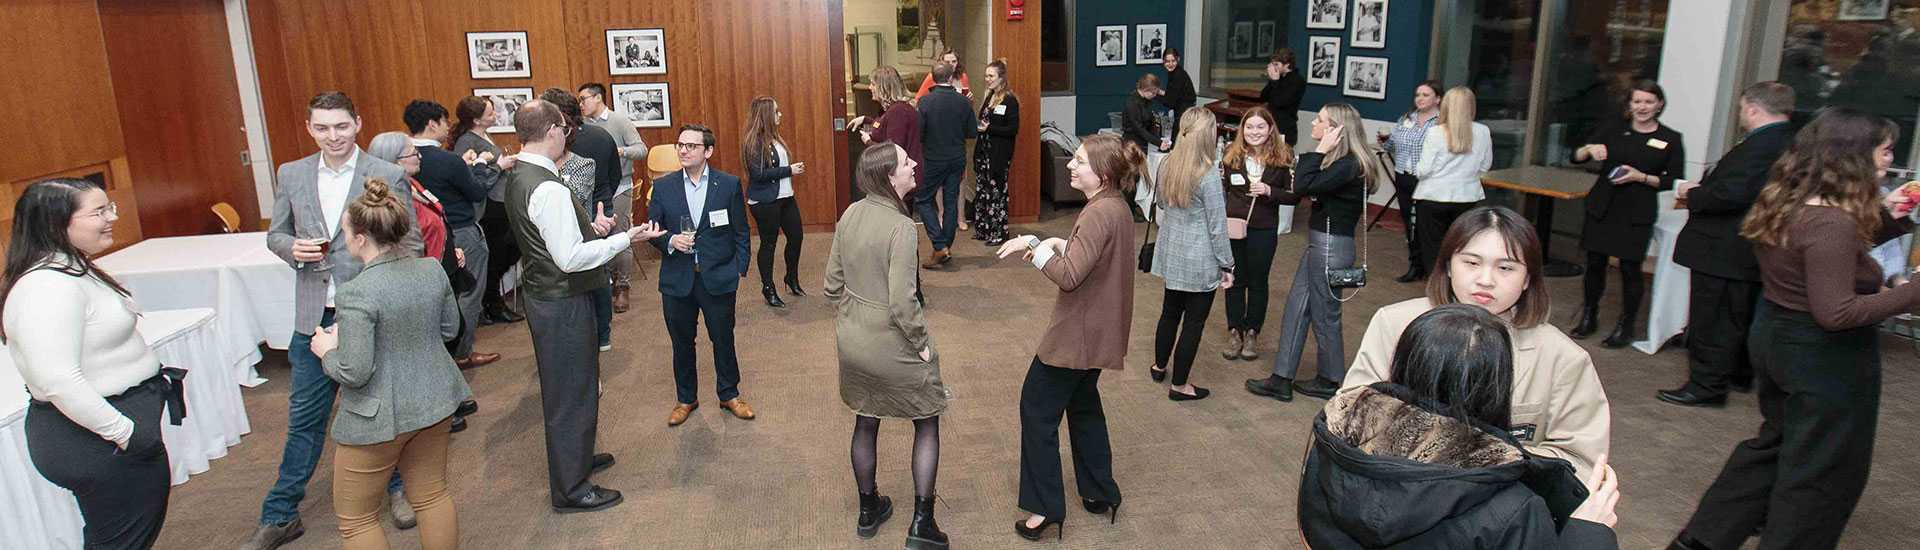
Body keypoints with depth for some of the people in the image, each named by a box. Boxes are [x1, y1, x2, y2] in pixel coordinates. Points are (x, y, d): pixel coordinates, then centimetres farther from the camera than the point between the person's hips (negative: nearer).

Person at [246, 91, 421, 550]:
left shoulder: (388, 175, -7)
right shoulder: (291, 175, 4)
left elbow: (411, 241, -4)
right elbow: (275, 234, 13)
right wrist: (293, 248, -10)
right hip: (314, 316, 3)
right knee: (304, 416, 10)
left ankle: (399, 487, 34)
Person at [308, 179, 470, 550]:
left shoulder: (358, 293, -24)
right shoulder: (433, 270, -4)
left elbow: (354, 372, -22)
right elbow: (450, 328, 10)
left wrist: (326, 350, -3)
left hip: (380, 418, -6)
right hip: (434, 403, 6)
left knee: (356, 518, 12)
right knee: (432, 495, 19)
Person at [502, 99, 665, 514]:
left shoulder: (518, 177, 5)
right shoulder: (548, 189, -26)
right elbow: (571, 258, -28)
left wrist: (587, 225, 4)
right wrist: (626, 239, -22)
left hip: (540, 292, 10)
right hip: (563, 303, -10)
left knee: (563, 384, 25)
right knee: (571, 391, 3)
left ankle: (575, 458, 43)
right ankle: (570, 489, 17)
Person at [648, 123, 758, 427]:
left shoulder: (729, 184, -3)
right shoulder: (663, 186, 0)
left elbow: (741, 233, 2)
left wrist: (739, 270, -3)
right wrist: (670, 241, -15)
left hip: (718, 278, -1)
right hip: (677, 280, 2)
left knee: (723, 339, 11)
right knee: (681, 342, 14)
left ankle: (729, 394, 30)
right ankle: (685, 398, 31)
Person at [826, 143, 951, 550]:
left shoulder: (850, 215, -2)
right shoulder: (901, 227, -24)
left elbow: (833, 284, 5)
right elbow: (902, 300, -26)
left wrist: (846, 323, 17)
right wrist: (921, 343, -11)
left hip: (853, 343, 7)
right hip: (893, 345, -7)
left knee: (865, 423, 22)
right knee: (927, 424, 13)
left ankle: (868, 511, 39)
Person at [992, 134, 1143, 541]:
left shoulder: (1100, 214, -24)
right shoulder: (1117, 206, 7)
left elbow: (1069, 276, -28)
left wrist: (1034, 246, -18)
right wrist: (1059, 245, 2)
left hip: (1078, 334, -10)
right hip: (1098, 332, 10)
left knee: (1037, 407, 1)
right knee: (1083, 404, 23)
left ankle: (1045, 507, 8)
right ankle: (1100, 493, 33)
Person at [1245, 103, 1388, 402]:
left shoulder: (1349, 165, -20)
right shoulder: (1340, 161, 10)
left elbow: (1303, 187, -26)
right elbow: (1303, 187, 5)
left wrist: (1320, 150, -21)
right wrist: (1322, 153, -3)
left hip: (1331, 246, -9)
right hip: (1320, 243, 9)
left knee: (1324, 315, 6)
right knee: (1296, 307, 11)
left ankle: (1330, 382, 25)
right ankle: (1281, 380, 18)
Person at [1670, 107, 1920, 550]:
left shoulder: (1786, 208, 3)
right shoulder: (1831, 223, -25)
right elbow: (1835, 313, -28)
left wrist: (1885, 216, 12)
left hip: (1774, 338, 10)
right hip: (1825, 360, -10)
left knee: (1775, 442, 23)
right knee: (1822, 470, 8)